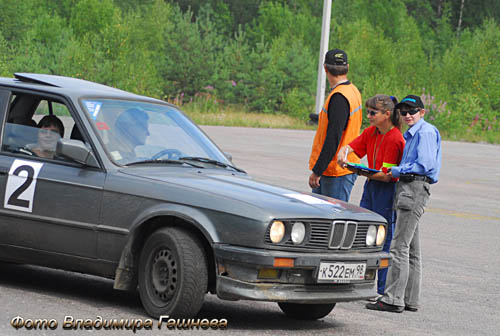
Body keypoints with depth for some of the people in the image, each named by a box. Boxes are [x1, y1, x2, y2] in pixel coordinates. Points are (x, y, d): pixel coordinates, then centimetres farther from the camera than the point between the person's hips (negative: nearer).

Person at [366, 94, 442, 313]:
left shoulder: (425, 132, -9)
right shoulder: (411, 134, 22)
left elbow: (426, 164, -17)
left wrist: (398, 171, -10)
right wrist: (397, 172, 10)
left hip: (415, 189, -11)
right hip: (407, 188, 11)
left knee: (399, 247, -12)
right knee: (411, 250, 11)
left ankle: (393, 299, -13)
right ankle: (410, 299, 15)